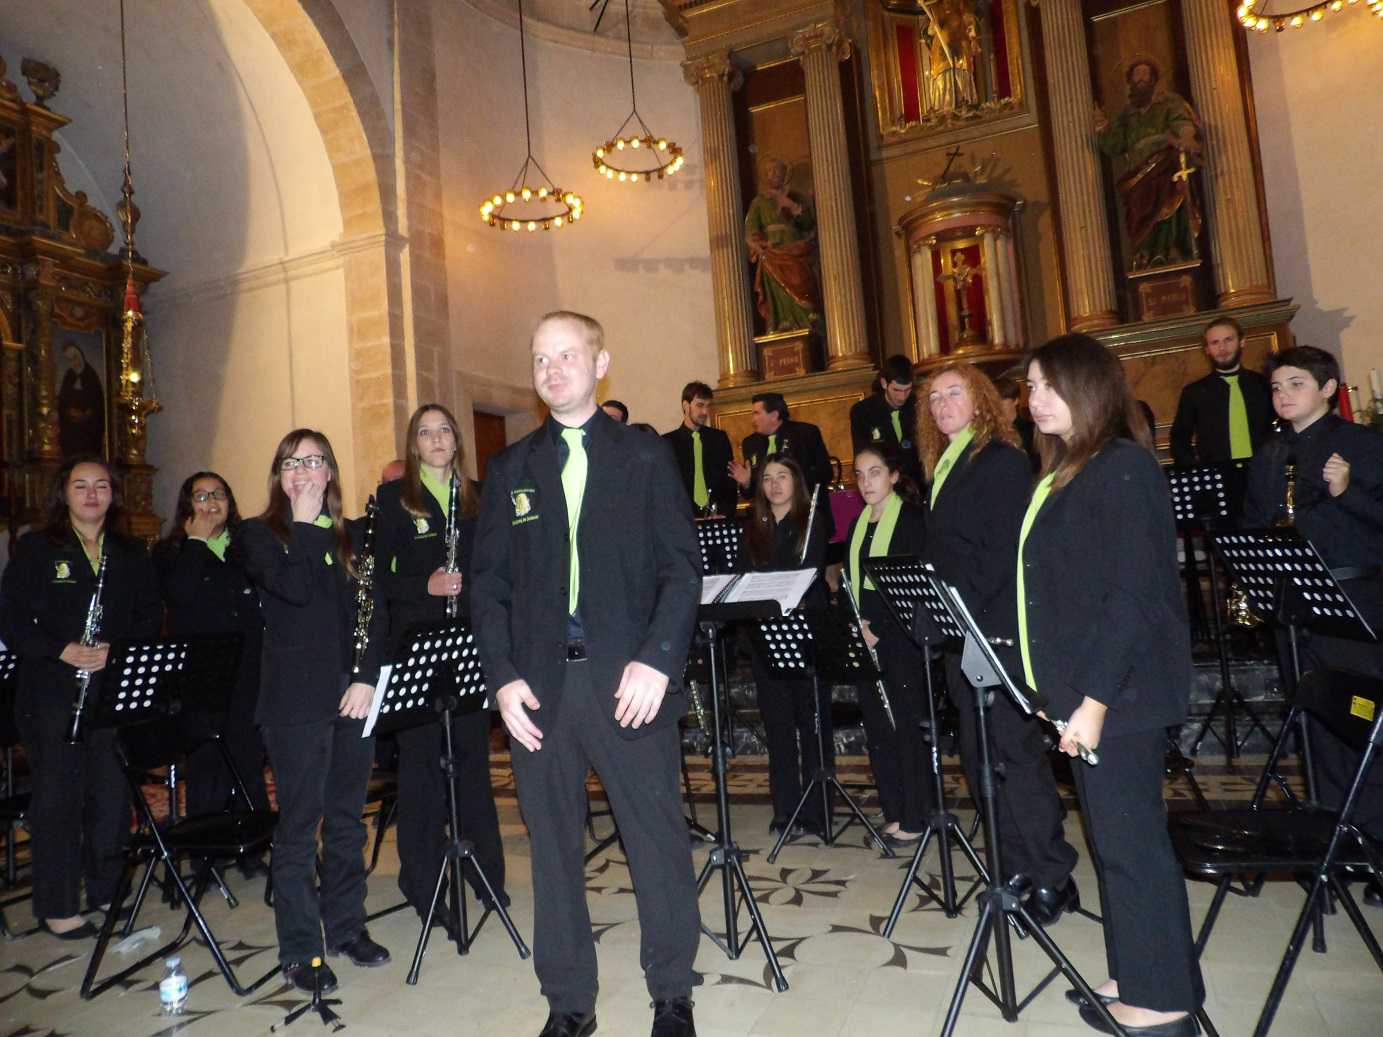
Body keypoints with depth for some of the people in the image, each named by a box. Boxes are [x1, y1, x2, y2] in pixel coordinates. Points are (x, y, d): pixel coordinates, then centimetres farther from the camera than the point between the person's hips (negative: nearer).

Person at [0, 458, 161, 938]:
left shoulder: (132, 554, 11)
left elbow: (151, 614, 7)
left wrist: (116, 650, -10)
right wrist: (62, 651, -16)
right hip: (51, 693, -2)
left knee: (112, 794, 7)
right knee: (57, 798, 2)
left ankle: (107, 889, 23)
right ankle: (58, 907, 13)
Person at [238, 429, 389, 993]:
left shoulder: (350, 537, 13)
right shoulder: (258, 534, 3)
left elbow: (373, 612, 7)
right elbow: (295, 587, -16)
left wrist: (367, 678, -5)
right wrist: (306, 526, -6)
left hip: (353, 692, 4)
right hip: (296, 697, -4)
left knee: (347, 819, 13)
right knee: (298, 824, 1)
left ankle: (346, 926, 26)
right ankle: (299, 950, 13)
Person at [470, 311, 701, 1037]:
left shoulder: (645, 457, 5)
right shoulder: (508, 471, 11)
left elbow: (682, 567, -1)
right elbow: (488, 583, 9)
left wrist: (656, 660, -12)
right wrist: (503, 677, -3)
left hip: (628, 677, -2)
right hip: (539, 684, 2)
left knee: (658, 838, 6)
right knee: (553, 847, 10)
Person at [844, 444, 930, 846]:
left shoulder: (912, 519, -7)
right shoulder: (858, 524, 14)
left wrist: (880, 628, -15)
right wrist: (856, 625, -1)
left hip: (900, 636, -6)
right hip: (866, 638, 7)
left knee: (906, 726, -1)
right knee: (877, 727, 10)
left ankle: (915, 817, 10)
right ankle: (893, 811, 21)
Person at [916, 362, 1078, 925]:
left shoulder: (1002, 460, -7)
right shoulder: (944, 469, 18)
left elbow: (1007, 550, -16)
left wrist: (963, 604, -19)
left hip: (1000, 630, -9)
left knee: (1013, 752, -4)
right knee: (980, 757, 12)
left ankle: (1052, 877, 9)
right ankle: (1016, 870, 24)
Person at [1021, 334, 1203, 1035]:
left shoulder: (1123, 466, -13)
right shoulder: (1065, 472, 13)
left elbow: (1133, 595, -19)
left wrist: (1095, 696, -21)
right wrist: (1058, 687, 14)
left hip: (1118, 690, -9)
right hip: (1081, 687, 9)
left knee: (1130, 841, 1)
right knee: (1113, 838, 16)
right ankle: (1135, 978, 29)